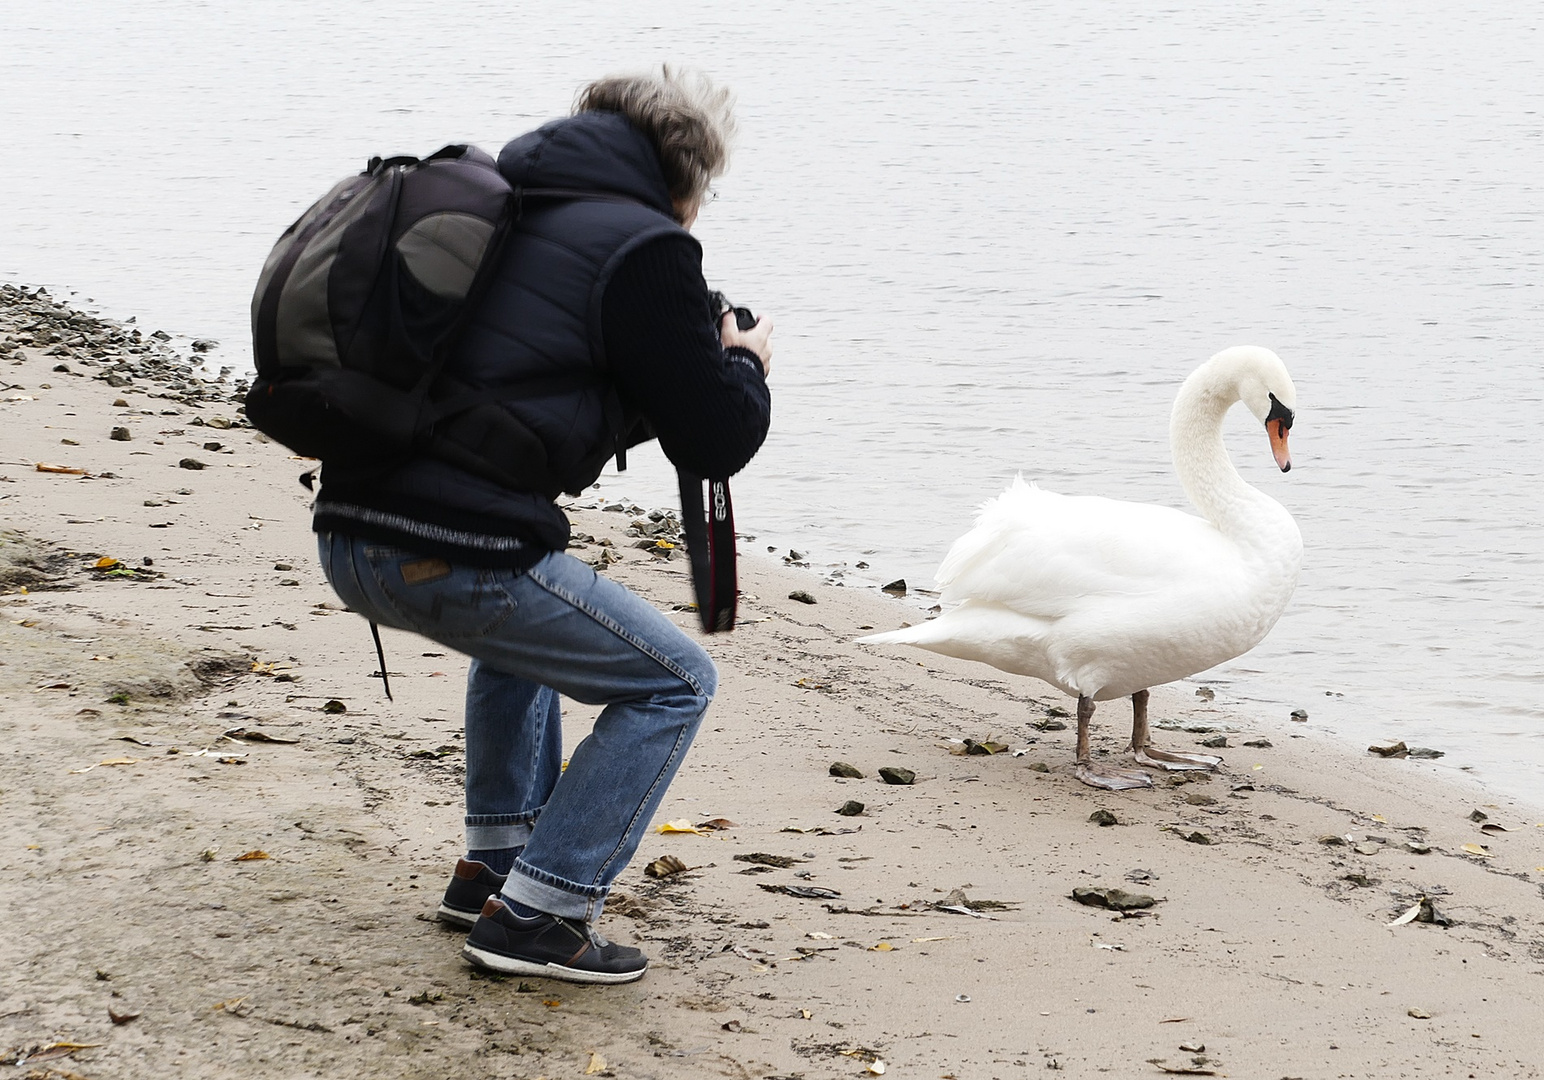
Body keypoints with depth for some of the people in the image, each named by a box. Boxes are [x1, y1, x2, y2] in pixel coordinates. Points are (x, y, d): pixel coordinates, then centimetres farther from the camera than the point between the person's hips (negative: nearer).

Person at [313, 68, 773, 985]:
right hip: (458, 552, -9)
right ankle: (534, 913, 2)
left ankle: (496, 862, 37)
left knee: (529, 622, 38)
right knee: (675, 683, 8)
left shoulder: (512, 218, 22)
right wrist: (744, 367, 19)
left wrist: (698, 363, 32)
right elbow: (713, 442, -2)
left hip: (350, 535, 9)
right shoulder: (643, 247, -4)